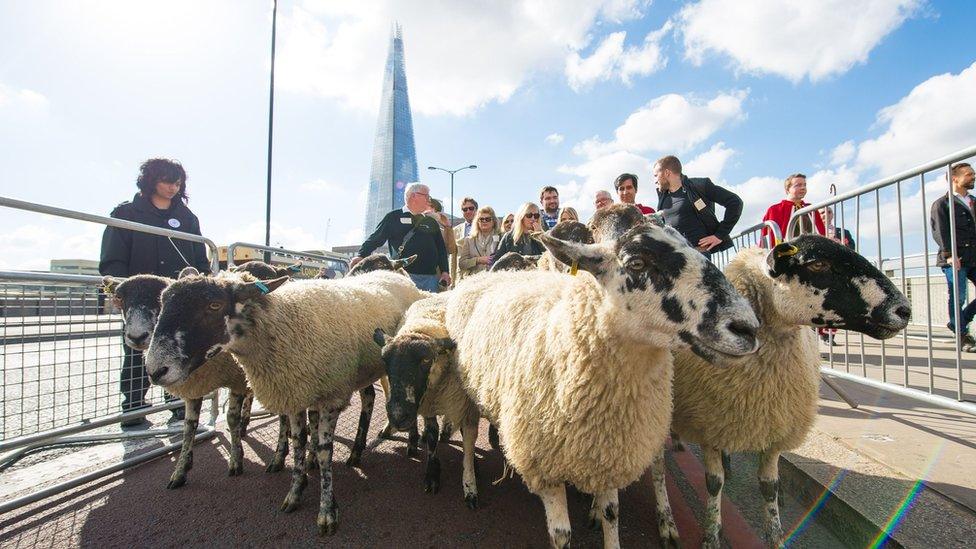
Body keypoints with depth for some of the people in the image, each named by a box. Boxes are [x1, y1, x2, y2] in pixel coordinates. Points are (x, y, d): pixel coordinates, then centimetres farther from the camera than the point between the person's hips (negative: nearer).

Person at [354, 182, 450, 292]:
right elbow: (375, 239, 5)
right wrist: (361, 256, -10)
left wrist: (445, 271, 8)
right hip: (404, 276, -4)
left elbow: (441, 248, 18)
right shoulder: (394, 217, 8)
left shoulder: (431, 222, 19)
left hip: (430, 277, 4)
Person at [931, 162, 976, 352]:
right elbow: (940, 231, -9)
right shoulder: (942, 204, 1)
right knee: (958, 297, -5)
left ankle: (958, 323, 17)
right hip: (954, 259, -6)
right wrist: (949, 254, -18)